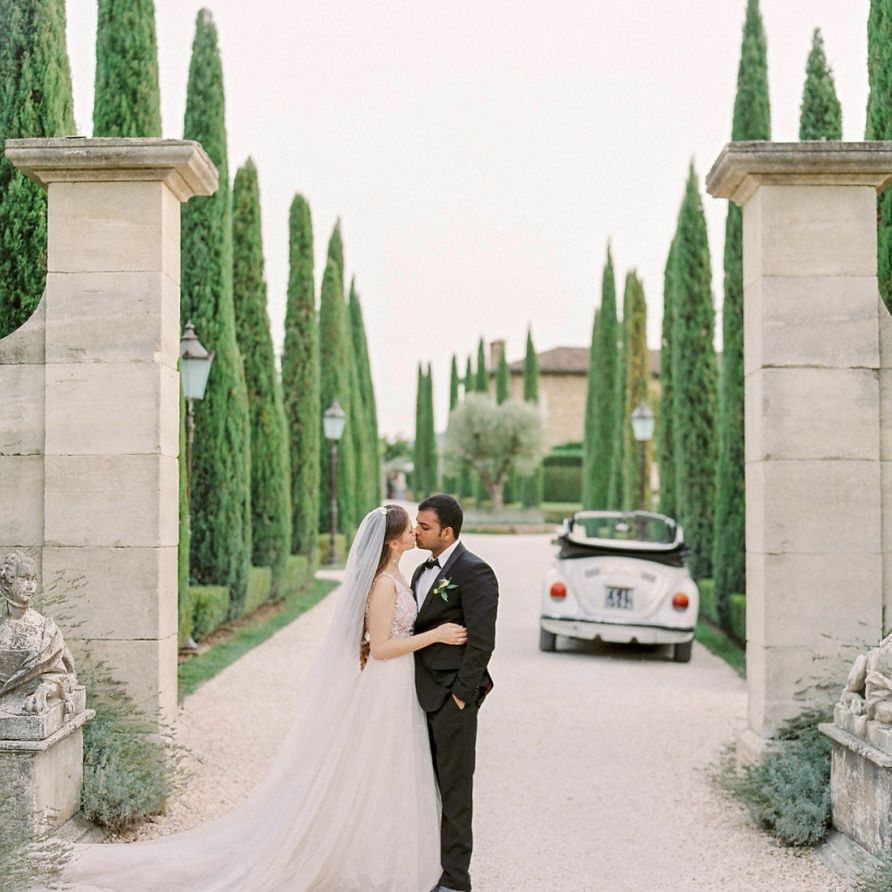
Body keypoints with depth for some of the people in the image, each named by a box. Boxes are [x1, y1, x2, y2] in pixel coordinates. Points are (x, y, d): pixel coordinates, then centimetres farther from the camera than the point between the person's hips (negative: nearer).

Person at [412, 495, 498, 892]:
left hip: (452, 695, -8)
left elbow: (482, 641, -16)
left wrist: (461, 694, -17)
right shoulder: (423, 571, 15)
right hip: (424, 694, 8)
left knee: (454, 786, -1)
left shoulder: (474, 572, -13)